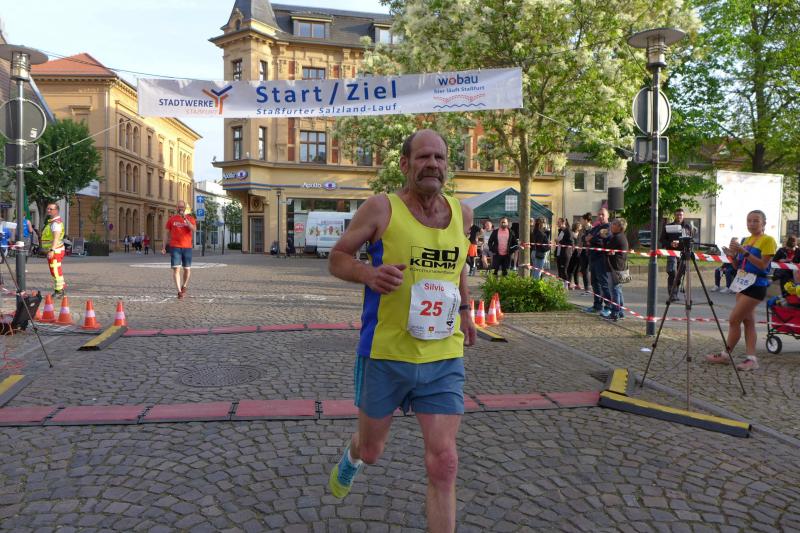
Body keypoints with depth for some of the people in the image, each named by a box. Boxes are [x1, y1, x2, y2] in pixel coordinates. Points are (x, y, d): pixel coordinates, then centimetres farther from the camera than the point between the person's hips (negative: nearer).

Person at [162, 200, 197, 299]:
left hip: (187, 247, 1)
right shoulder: (172, 219, 7)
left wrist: (185, 219, -19)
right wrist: (164, 247, 5)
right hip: (175, 247, -1)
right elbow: (167, 234, 11)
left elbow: (194, 229, -13)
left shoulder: (190, 218, 6)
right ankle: (179, 291, -12)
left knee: (187, 269, 8)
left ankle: (184, 286, 33)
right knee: (176, 268, -10)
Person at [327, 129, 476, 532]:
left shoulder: (461, 214, 5)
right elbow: (336, 258, -2)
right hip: (384, 353, -2)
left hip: (444, 360, 3)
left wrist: (464, 309, 22)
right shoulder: (382, 208, -8)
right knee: (371, 448, 19)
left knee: (443, 464, -4)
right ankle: (352, 457, 57)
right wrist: (368, 273, -22)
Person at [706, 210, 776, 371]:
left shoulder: (768, 240, -9)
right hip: (743, 283, 8)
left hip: (756, 285, -8)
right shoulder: (746, 240, 13)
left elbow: (763, 265, -18)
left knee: (734, 320, -7)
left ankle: (726, 355, 3)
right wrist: (734, 254, -4)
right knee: (748, 321, 6)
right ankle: (751, 358, 8)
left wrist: (744, 252, -24)